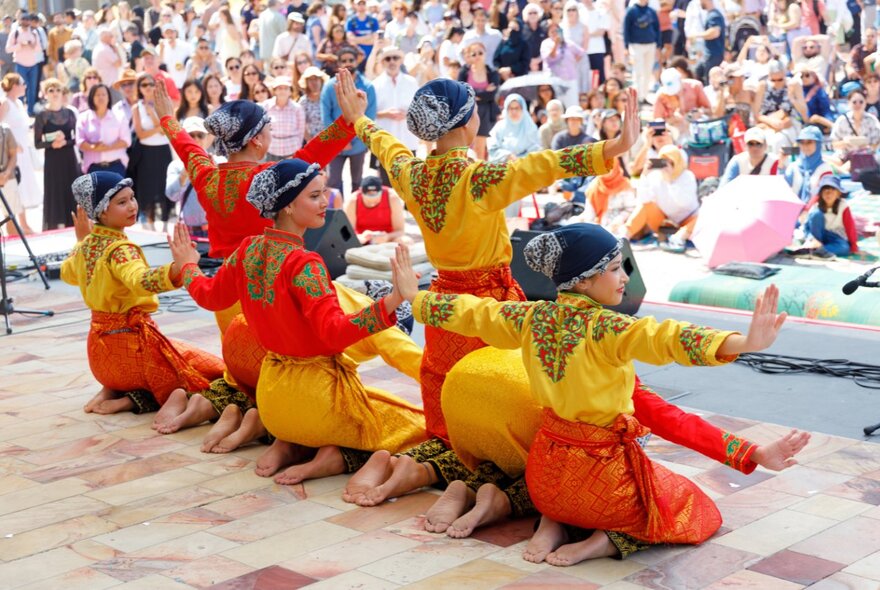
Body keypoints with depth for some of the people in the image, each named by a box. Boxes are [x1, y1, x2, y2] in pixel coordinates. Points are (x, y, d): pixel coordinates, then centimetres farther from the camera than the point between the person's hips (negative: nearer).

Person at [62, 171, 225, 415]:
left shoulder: (86, 246, 3)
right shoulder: (120, 249, -22)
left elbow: (67, 274, 25)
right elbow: (142, 281, -45)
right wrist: (179, 267, -62)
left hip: (100, 346, 9)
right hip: (131, 339, -9)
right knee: (217, 371, -1)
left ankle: (111, 391, 9)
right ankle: (131, 401, -9)